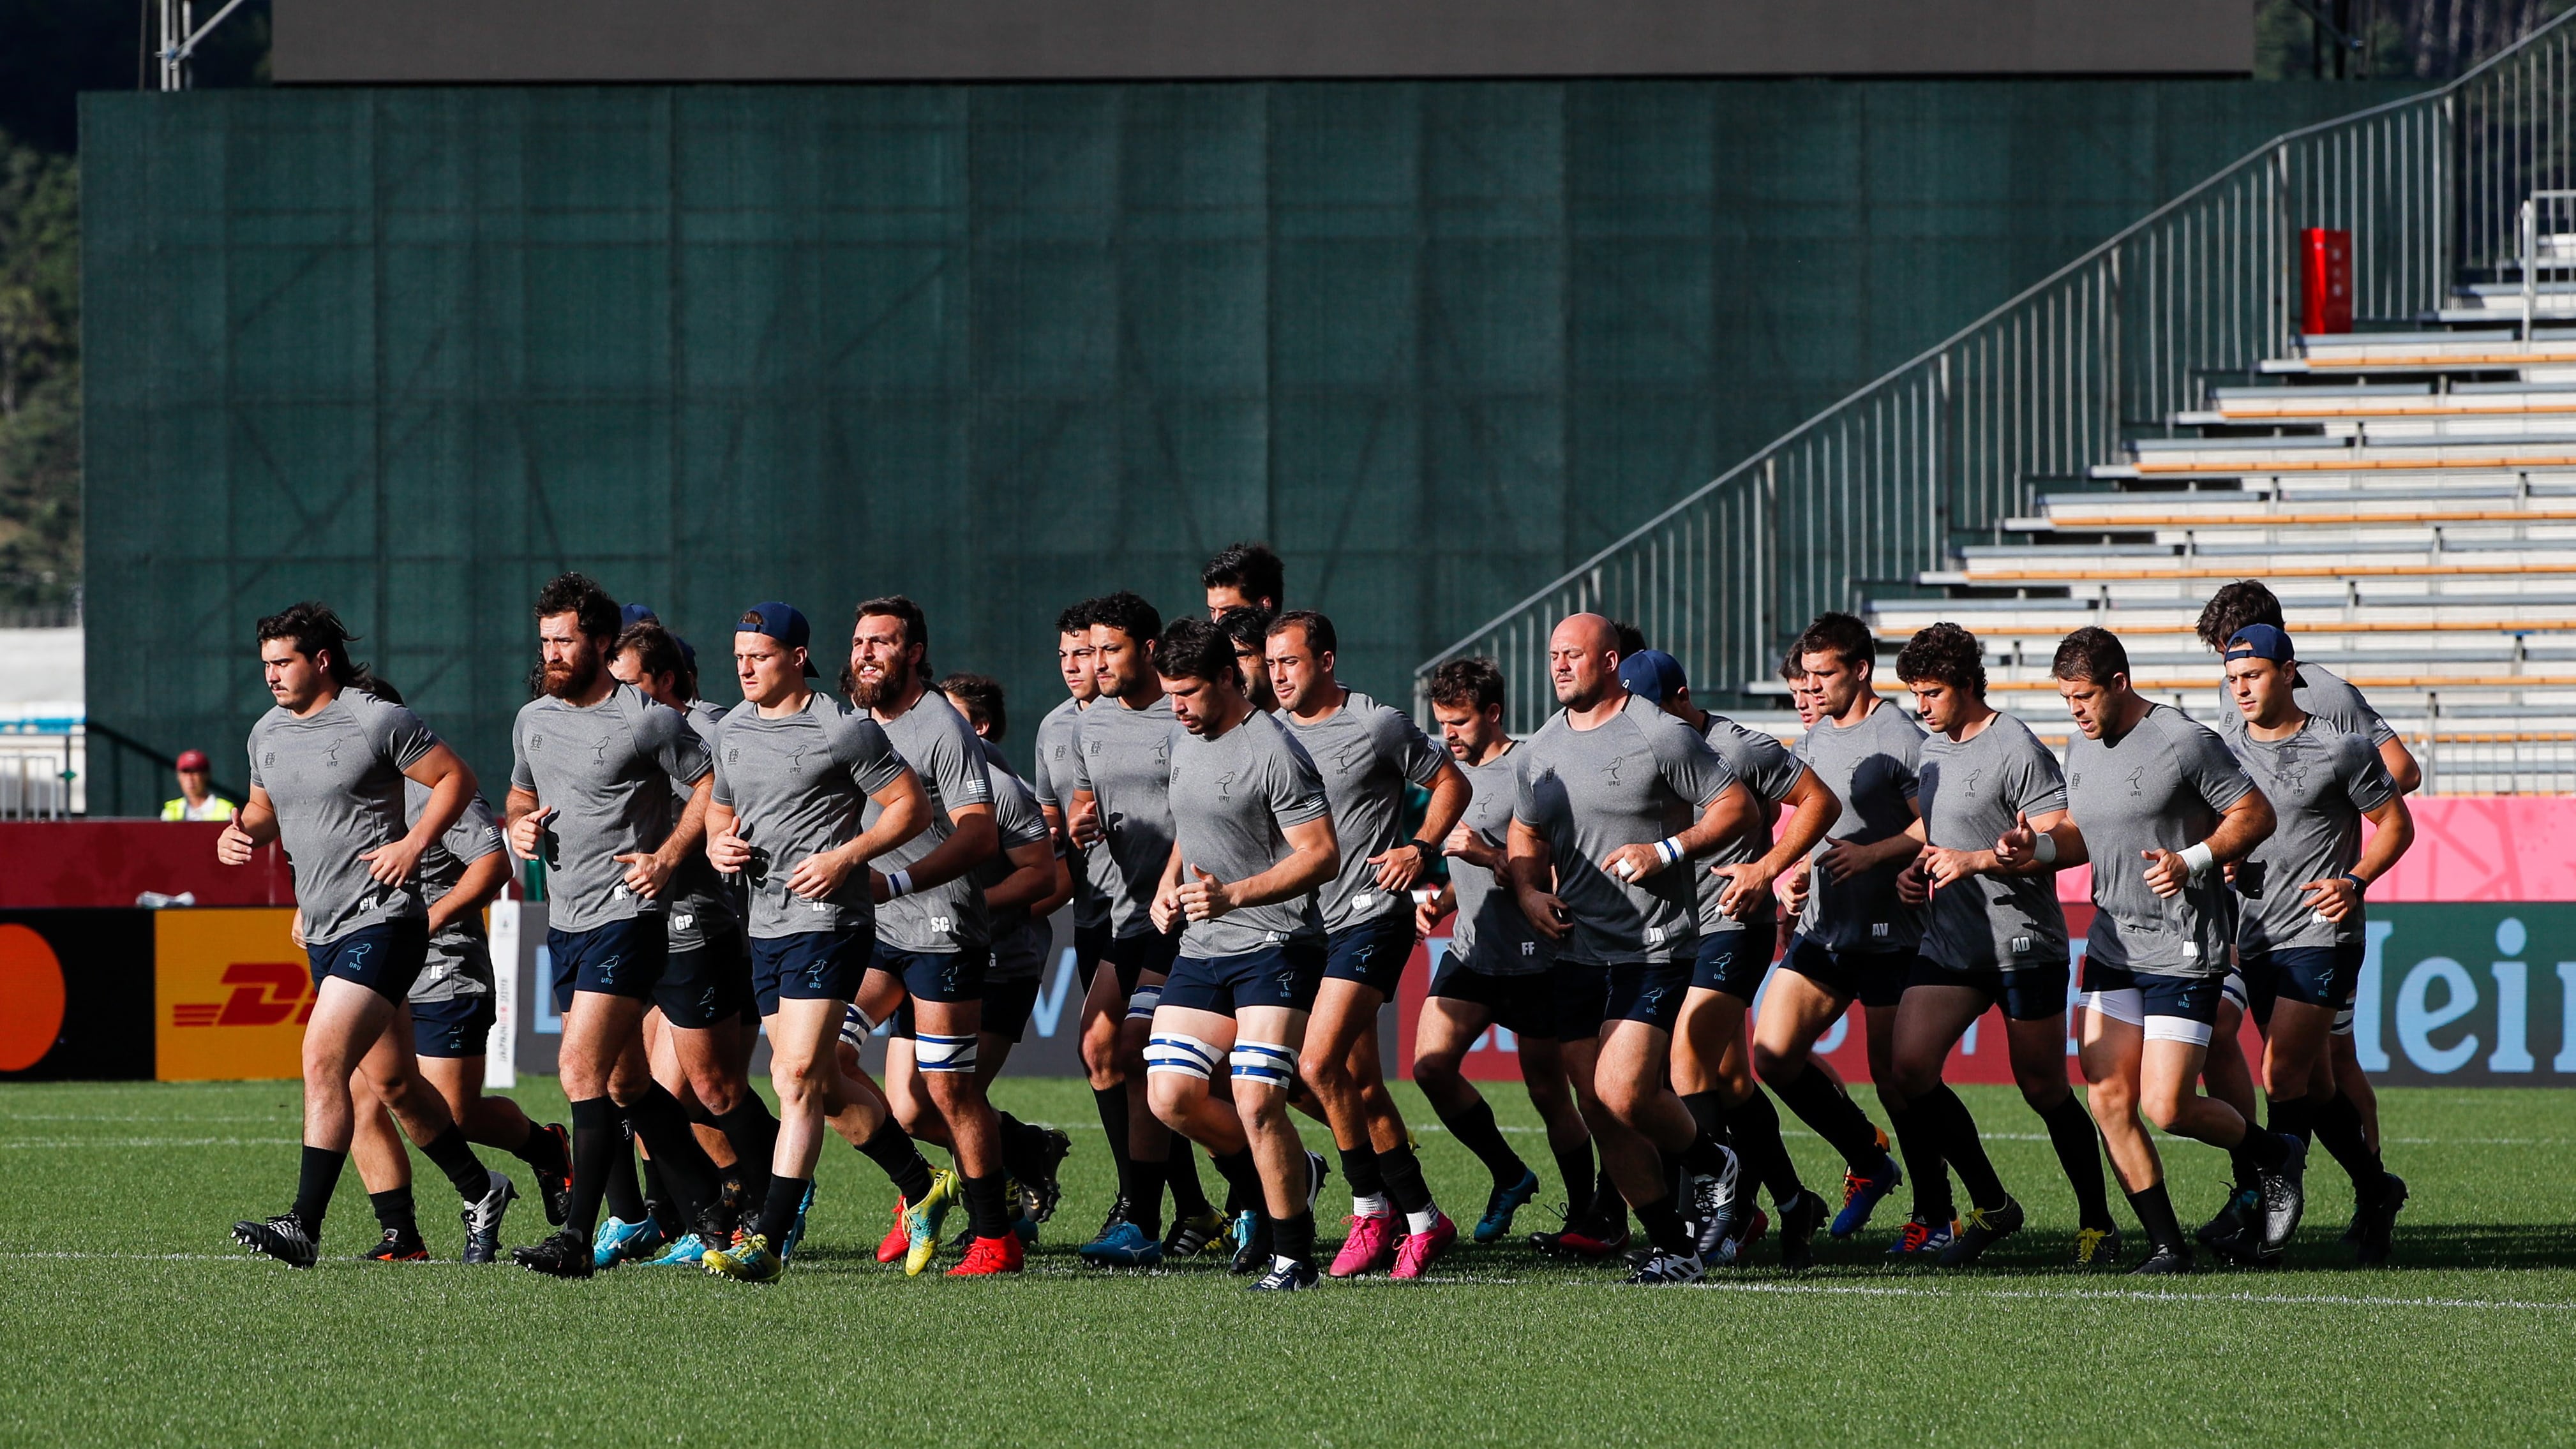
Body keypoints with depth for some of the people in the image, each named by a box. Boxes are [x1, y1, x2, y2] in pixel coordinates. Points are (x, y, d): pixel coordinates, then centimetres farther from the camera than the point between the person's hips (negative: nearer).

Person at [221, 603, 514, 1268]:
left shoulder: (379, 722, -9)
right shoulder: (267, 734, 11)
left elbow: (457, 778, -4)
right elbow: (266, 808, 25)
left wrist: (414, 844, -15)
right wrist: (239, 834, 3)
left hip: (382, 920, -8)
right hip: (324, 931, 8)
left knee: (323, 1058, -19)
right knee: (391, 1083, 14)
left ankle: (304, 1227, -21)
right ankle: (481, 1192, 32)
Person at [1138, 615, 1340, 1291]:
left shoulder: (1272, 752, -14)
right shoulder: (1184, 739, 12)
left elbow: (1321, 854, -18)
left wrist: (1232, 895, -26)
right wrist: (1169, 886, 10)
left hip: (1275, 948, -8)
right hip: (1201, 951, 8)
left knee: (1256, 1104, -15)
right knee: (1171, 1097, -1)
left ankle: (1293, 1255, -2)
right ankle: (1289, 1174, 22)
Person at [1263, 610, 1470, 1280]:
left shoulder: (1377, 726, -5)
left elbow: (1450, 782, 5)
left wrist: (1422, 850, -9)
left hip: (1370, 916, -7)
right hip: (1308, 923, 7)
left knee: (1319, 1065, -18)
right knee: (1362, 1086, 8)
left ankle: (1372, 1212, -6)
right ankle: (1422, 1219, 16)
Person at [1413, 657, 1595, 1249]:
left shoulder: (1528, 772, -12)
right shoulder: (1452, 771, 13)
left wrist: (1488, 856, -28)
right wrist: (1440, 903, 8)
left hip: (1534, 958, -7)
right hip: (1470, 950, 7)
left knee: (1548, 1094, 0)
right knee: (1430, 1064, -9)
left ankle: (1585, 1212, 16)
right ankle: (1509, 1176, 8)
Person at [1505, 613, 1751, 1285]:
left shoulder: (1661, 736, -8)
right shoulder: (1540, 749, 11)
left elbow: (1736, 805, -5)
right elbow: (1527, 833, 25)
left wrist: (1668, 851, -17)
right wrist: (1529, 891, 5)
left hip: (1653, 947, -7)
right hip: (1577, 947, 7)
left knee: (1623, 1093, -17)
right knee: (1597, 1109, 2)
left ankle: (1710, 1163, 13)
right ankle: (1674, 1247, 12)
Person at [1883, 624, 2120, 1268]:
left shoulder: (2018, 751, -12)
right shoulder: (1932, 752, 12)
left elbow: (2062, 846, -17)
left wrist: (1977, 861, -23)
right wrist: (1914, 871, 7)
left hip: (2023, 944, -7)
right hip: (1950, 943, 7)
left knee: (2044, 1089, 0)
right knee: (1910, 1068, -8)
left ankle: (2097, 1222, 17)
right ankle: (1990, 1206, 6)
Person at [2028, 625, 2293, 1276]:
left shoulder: (2183, 741, -14)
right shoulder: (2080, 748, 8)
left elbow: (2256, 814, -9)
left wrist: (2193, 861, -21)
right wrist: (2035, 847, 2)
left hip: (2183, 949, -7)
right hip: (2112, 946, 7)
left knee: (2166, 1108, -9)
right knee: (2108, 1099, -3)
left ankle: (2275, 1155, 20)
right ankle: (2167, 1245, 6)